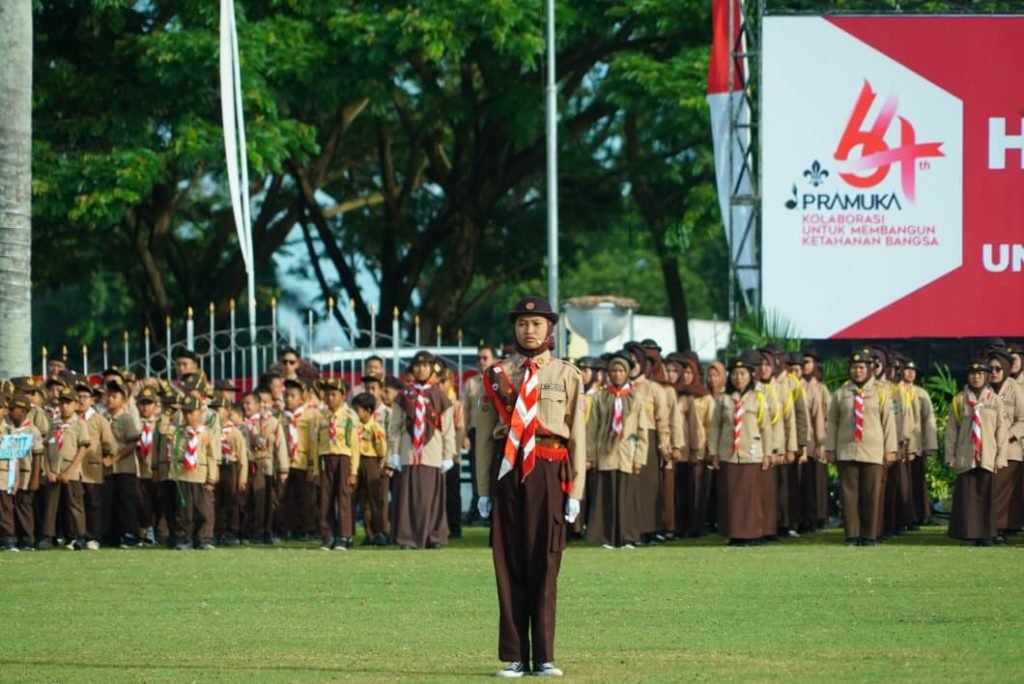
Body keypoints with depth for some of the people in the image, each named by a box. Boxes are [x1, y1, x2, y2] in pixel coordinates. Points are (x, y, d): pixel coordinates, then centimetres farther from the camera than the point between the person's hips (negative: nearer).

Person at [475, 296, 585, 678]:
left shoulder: (566, 375, 7)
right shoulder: (497, 375, 10)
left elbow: (577, 435, 5)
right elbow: (484, 434, 8)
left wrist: (575, 490, -1)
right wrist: (483, 488, 3)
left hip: (549, 472, -1)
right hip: (507, 471, 1)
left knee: (544, 564, -1)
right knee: (509, 563, 1)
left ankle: (544, 657, 4)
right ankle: (514, 657, 5)